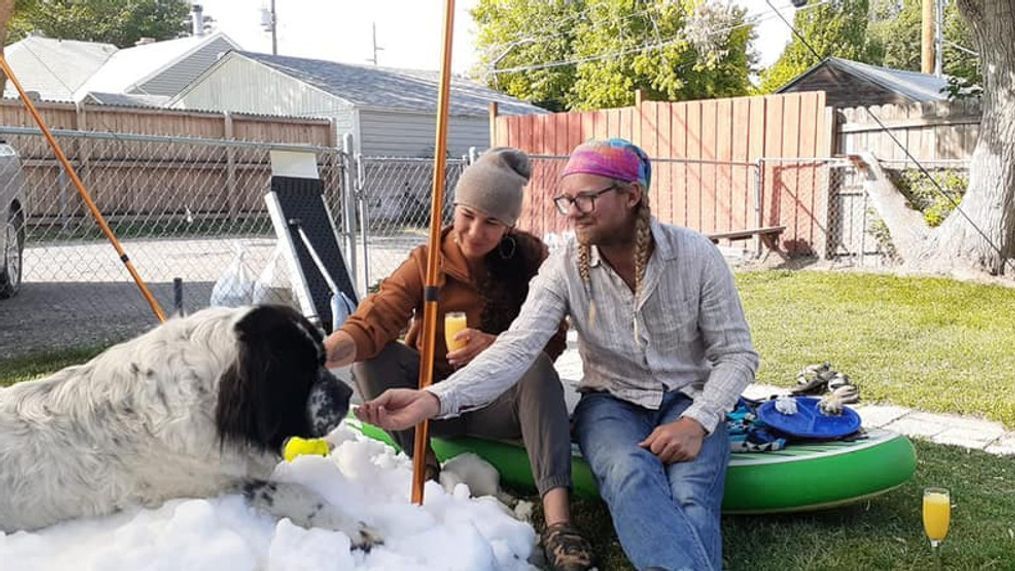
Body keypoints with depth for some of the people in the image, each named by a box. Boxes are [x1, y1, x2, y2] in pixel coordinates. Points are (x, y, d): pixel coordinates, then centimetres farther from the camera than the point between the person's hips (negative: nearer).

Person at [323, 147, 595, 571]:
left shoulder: (531, 258, -5)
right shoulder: (427, 261, -6)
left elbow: (552, 341, -8)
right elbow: (374, 321, -21)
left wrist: (497, 346, -28)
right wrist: (322, 353, -42)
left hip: (500, 401, -1)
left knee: (537, 369, -34)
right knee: (371, 354, -22)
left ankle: (557, 520, -45)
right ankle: (424, 469, -24)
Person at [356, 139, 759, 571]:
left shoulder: (697, 256, -11)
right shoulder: (564, 268, -9)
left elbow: (736, 354, -6)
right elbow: (517, 347, -21)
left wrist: (697, 422, -23)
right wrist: (436, 399, -37)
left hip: (689, 402, 0)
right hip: (611, 402, 0)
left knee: (690, 498, -32)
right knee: (631, 474, -35)